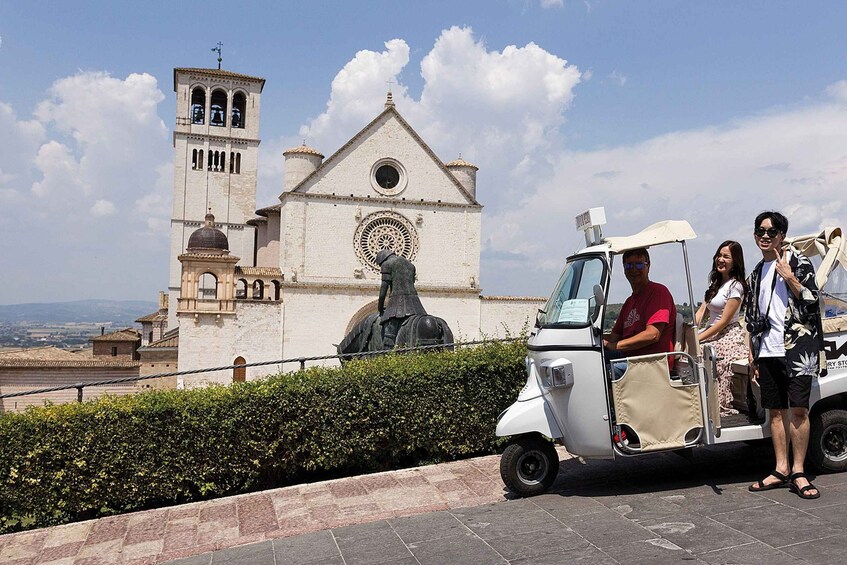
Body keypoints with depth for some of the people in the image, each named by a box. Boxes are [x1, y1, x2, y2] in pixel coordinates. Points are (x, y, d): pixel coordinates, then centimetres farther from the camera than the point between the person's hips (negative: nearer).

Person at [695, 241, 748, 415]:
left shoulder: (735, 286, -10)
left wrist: (698, 338, -17)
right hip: (713, 334, 7)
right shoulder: (716, 282, 15)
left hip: (728, 337, -7)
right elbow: (701, 311, 9)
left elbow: (724, 321, -14)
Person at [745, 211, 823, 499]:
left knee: (799, 409, -8)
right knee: (776, 411, 7)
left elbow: (812, 301, -7)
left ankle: (798, 472, 1)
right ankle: (781, 470, 15)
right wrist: (752, 356, 15)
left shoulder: (799, 263, 2)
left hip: (797, 348, -5)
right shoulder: (756, 274, 17)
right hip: (767, 351, 5)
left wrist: (790, 278, -18)